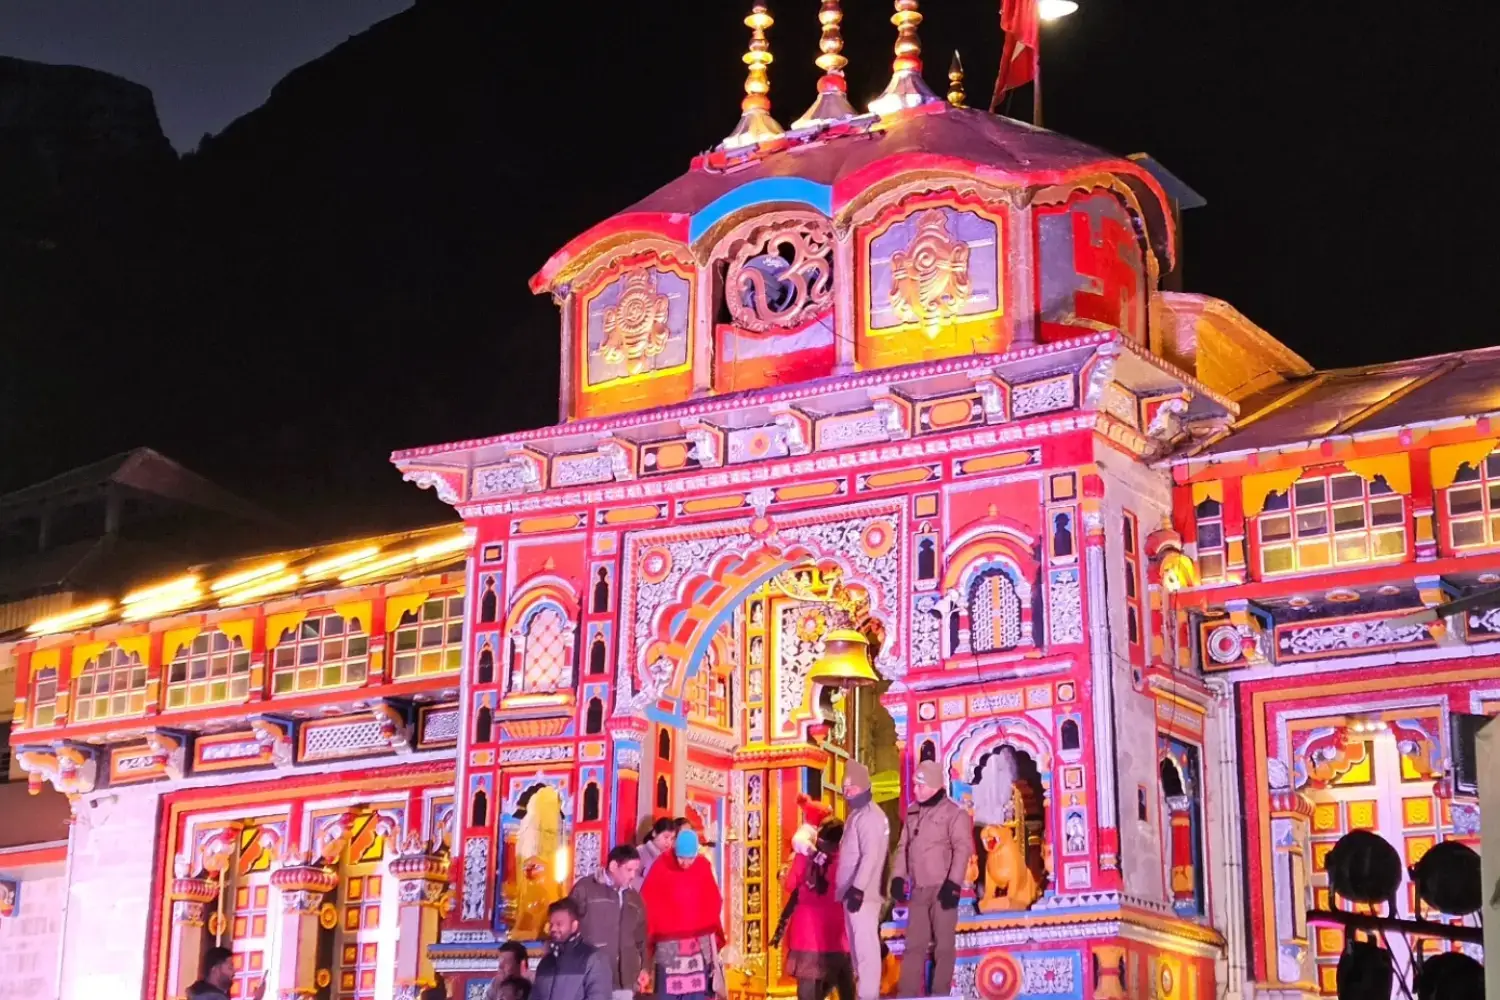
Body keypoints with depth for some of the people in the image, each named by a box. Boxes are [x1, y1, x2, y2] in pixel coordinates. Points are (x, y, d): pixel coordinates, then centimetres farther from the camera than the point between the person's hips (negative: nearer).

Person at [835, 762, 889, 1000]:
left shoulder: (869, 816, -12)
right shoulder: (856, 815, 19)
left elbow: (871, 856, -21)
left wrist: (858, 889, -25)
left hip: (862, 893, -10)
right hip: (853, 891, 10)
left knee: (865, 944, -12)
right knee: (857, 946, 12)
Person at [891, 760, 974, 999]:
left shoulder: (954, 813, -6)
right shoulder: (912, 813, 13)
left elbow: (962, 849, -13)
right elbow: (903, 846, 17)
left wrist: (953, 883, -19)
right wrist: (898, 877, 8)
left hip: (942, 888, -6)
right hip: (918, 889, 6)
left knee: (943, 944, -1)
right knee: (914, 944, 6)